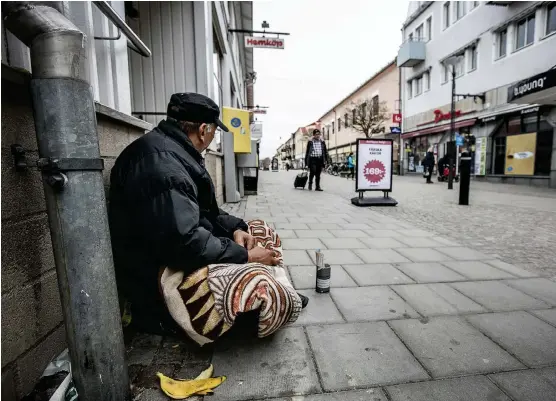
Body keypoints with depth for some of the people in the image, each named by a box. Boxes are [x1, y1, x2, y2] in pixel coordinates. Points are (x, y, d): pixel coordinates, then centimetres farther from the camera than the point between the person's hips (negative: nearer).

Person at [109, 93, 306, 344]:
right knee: (264, 289, -28)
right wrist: (244, 256, -19)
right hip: (157, 279, -11)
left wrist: (235, 228, 0)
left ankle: (275, 297, 12)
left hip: (177, 253, 11)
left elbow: (200, 211, 16)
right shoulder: (162, 161, -25)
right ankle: (277, 301, 6)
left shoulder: (172, 152, 9)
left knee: (263, 232, 12)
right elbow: (184, 243, -31)